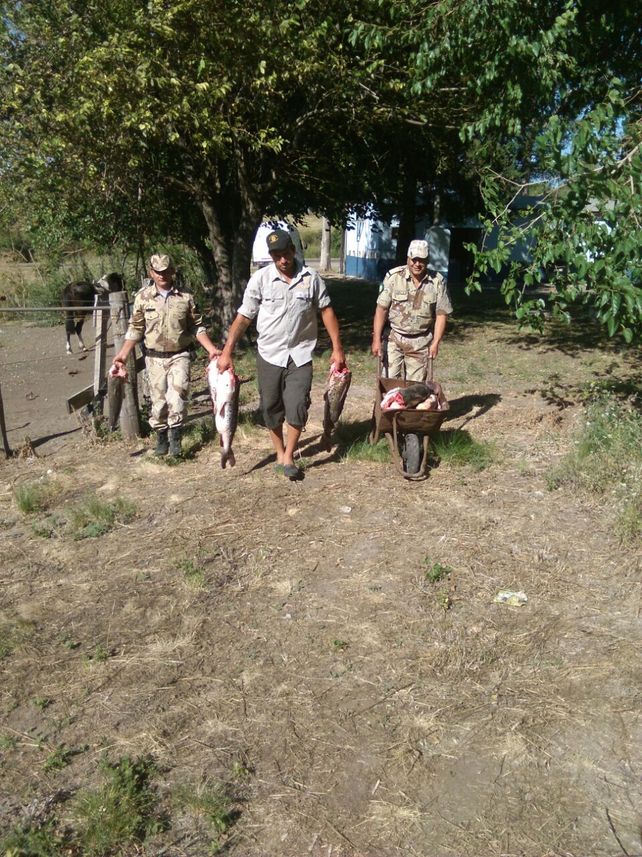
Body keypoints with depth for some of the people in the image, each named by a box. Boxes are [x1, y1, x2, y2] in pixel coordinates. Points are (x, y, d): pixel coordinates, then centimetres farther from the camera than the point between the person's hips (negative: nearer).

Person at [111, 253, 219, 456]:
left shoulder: (185, 296, -2)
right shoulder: (143, 297, -1)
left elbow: (196, 327, 5)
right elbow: (135, 329, 4)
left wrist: (211, 348, -6)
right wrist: (123, 354, -3)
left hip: (179, 355, -1)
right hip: (155, 357, 1)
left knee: (177, 394, -18)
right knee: (158, 400, 5)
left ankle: (175, 436, -5)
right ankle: (161, 437, 22)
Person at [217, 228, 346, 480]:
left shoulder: (311, 277, -3)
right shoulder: (260, 278, -6)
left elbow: (326, 311, 5)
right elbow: (243, 317, -4)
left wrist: (337, 348, 1)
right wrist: (226, 352, -8)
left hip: (300, 354, 0)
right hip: (269, 354, 1)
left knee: (297, 408, -7)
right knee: (271, 408, 10)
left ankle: (289, 457, 11)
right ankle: (279, 453, 30)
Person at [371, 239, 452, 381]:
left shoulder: (438, 281, -5)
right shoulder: (393, 276, -9)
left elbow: (442, 314, -1)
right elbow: (381, 309, -7)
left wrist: (435, 342, -6)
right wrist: (377, 340, -11)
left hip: (421, 343, 1)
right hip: (394, 339, -1)